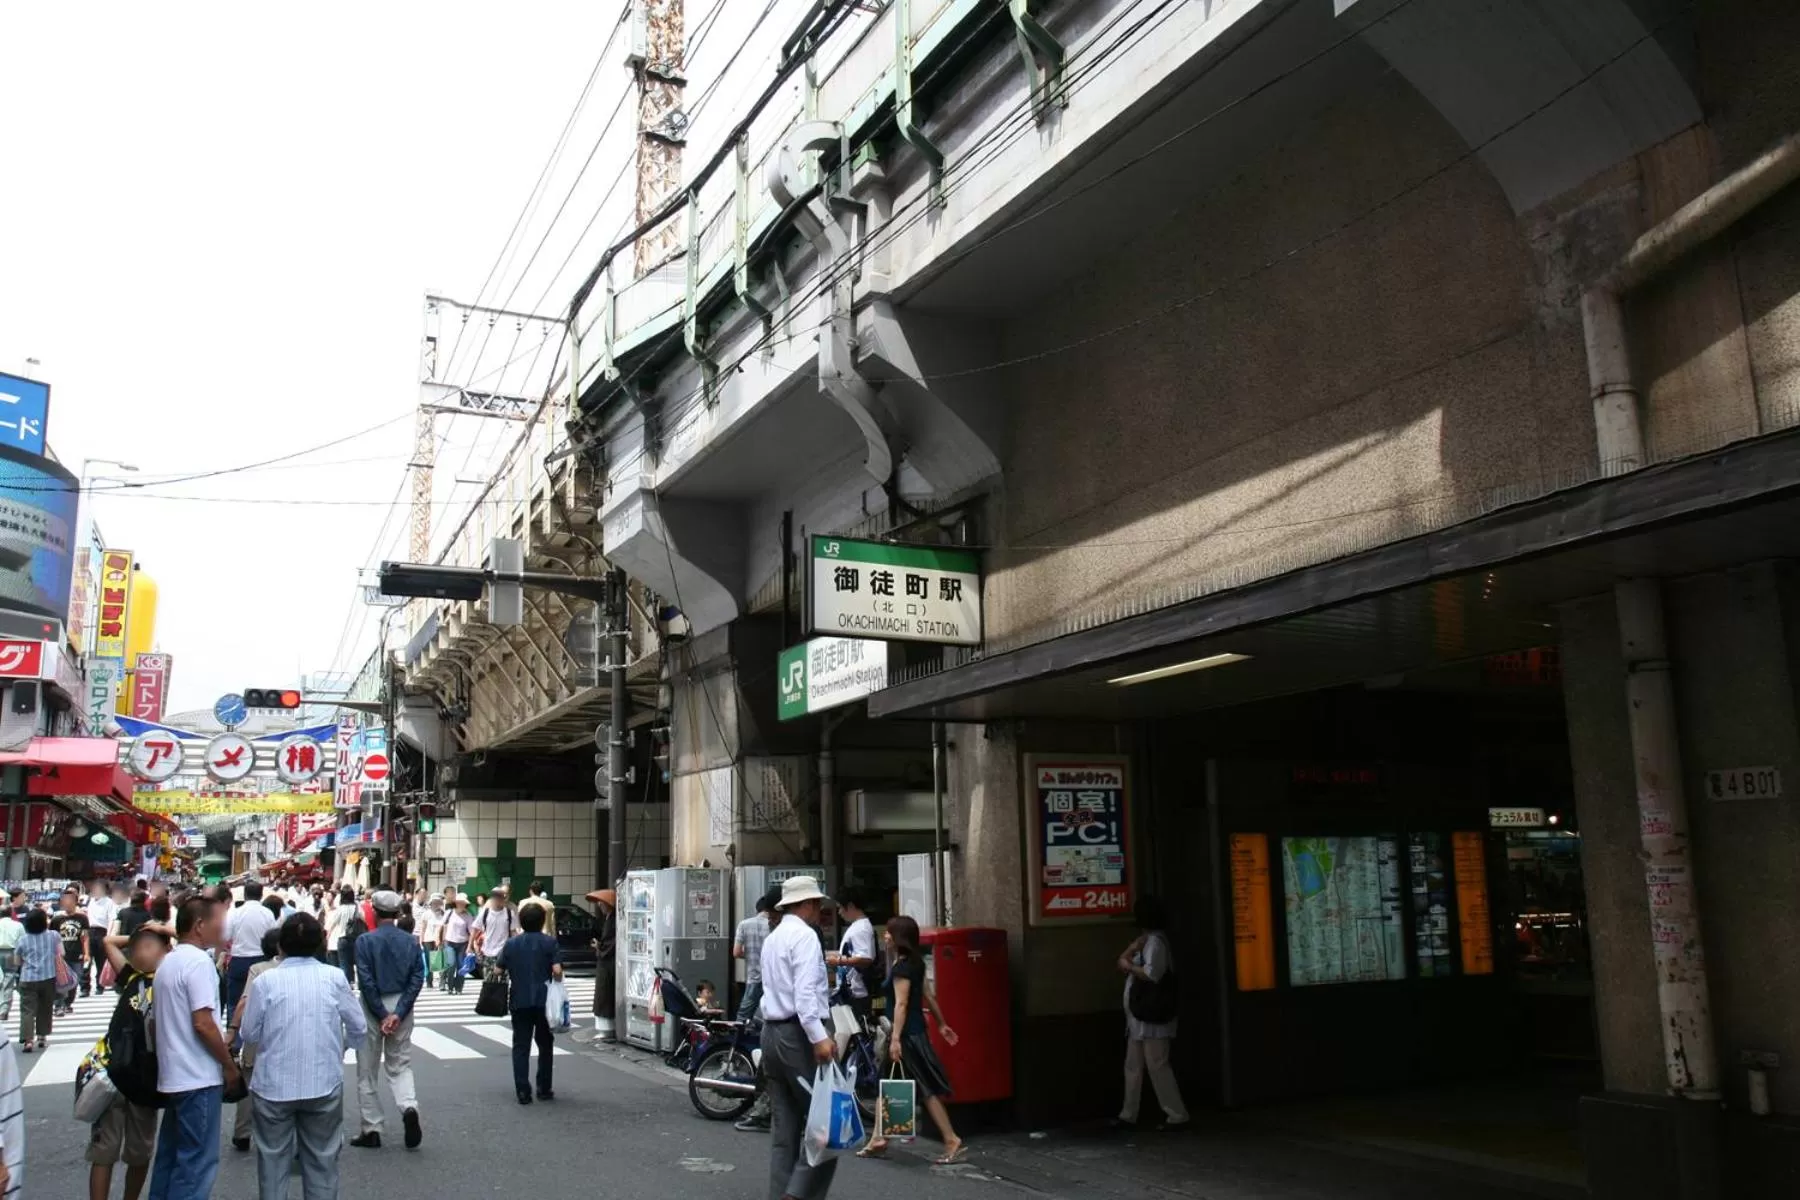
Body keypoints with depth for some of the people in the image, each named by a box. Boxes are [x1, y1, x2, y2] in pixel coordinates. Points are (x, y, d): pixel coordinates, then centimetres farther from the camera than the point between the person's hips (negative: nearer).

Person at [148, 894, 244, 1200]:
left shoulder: (168, 962, 13)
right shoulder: (198, 962, -17)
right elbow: (203, 1024, -22)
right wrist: (230, 1066, -12)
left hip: (173, 1075, 9)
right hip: (198, 1077, -9)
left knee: (171, 1155, 15)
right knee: (196, 1160, -3)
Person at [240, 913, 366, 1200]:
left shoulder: (265, 980, -8)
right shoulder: (334, 977, -7)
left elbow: (250, 1035, -1)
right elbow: (359, 1028, 1)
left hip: (274, 1085, 0)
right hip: (324, 1083, 1)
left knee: (273, 1160, 13)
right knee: (322, 1160, 13)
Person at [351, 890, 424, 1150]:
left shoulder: (365, 941, -10)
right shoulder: (409, 941, 0)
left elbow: (366, 981, -14)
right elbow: (418, 978, -6)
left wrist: (382, 1015, -10)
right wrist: (398, 1013, -9)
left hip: (373, 1007, -3)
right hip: (401, 1006, 3)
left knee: (367, 1071, 10)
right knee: (401, 1066, 13)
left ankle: (371, 1130, 14)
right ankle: (409, 1107, -13)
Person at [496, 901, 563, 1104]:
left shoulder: (511, 944, 3)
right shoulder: (550, 942, -5)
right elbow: (557, 970, -14)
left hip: (519, 1001, 1)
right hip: (544, 1000, -1)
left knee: (521, 1046, 6)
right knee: (545, 1045, 13)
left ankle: (522, 1091, 1)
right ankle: (544, 1089, 17)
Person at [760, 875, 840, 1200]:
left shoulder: (772, 938, 19)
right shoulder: (804, 935, -9)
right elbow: (805, 992, -20)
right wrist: (819, 1037, -26)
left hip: (772, 1031, 9)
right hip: (799, 1034, -9)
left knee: (785, 1128, 10)